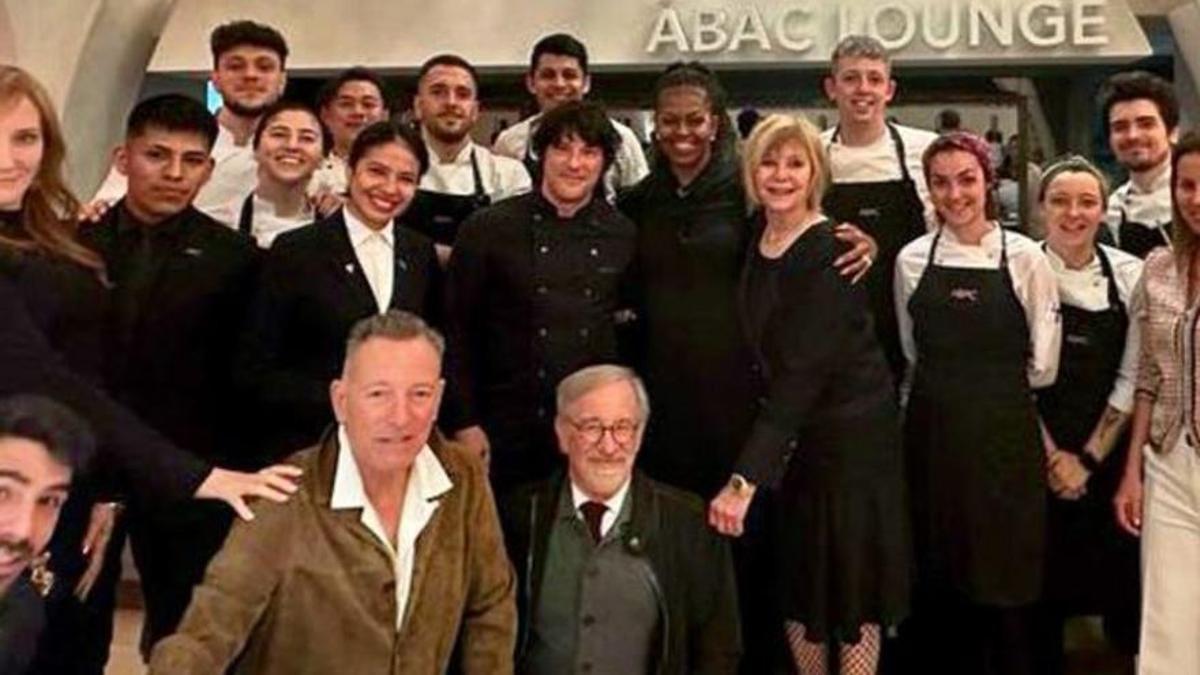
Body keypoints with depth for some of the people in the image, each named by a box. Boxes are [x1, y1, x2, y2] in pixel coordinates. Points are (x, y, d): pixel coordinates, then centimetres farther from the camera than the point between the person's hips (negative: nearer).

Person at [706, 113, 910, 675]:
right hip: (785, 428, 7)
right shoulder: (754, 236, 2)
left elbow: (803, 371, -26)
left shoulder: (831, 253, -19)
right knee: (793, 581, 13)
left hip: (849, 431, -7)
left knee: (850, 582, 5)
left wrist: (745, 478, -31)